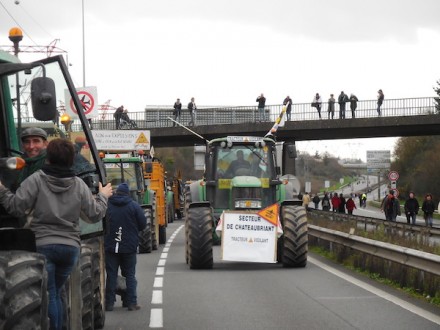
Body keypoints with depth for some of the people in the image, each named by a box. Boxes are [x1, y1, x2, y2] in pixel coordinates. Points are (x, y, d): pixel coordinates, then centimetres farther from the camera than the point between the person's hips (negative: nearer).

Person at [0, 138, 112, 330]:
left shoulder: (36, 180, -5)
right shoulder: (79, 185, 6)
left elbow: (16, 207, -9)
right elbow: (95, 215, 10)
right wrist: (102, 197, 28)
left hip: (43, 245, -4)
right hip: (71, 246, 4)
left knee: (48, 295, -1)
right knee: (56, 293, 17)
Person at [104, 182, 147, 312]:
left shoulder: (107, 205, -2)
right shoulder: (134, 206, -5)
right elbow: (143, 224, -3)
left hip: (110, 246, 1)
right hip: (129, 246, -1)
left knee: (111, 275, 6)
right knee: (130, 275, 7)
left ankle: (109, 303, 5)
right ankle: (132, 303, 4)